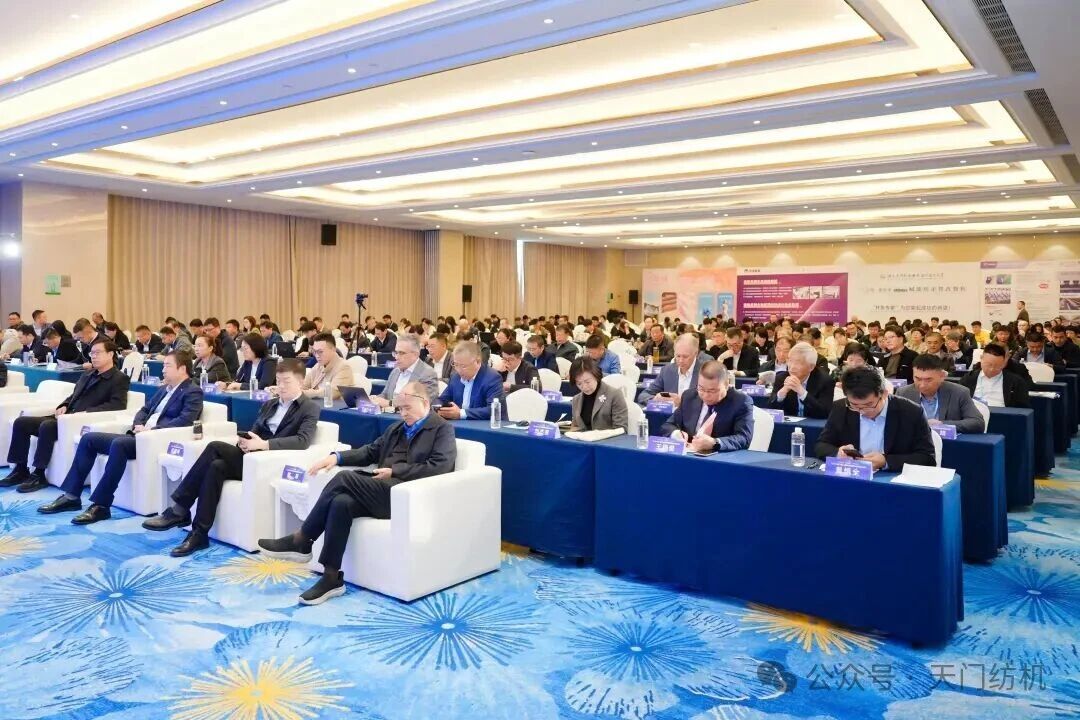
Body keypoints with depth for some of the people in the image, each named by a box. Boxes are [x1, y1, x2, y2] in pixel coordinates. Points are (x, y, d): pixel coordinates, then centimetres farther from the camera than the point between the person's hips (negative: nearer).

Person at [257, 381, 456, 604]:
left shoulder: (443, 429, 1)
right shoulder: (397, 427, 25)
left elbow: (440, 467, -13)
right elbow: (370, 452, 24)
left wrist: (395, 471, -14)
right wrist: (338, 456, 6)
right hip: (381, 491, 7)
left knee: (345, 477, -23)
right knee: (341, 502, -24)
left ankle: (301, 541, -11)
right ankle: (331, 577, -19)